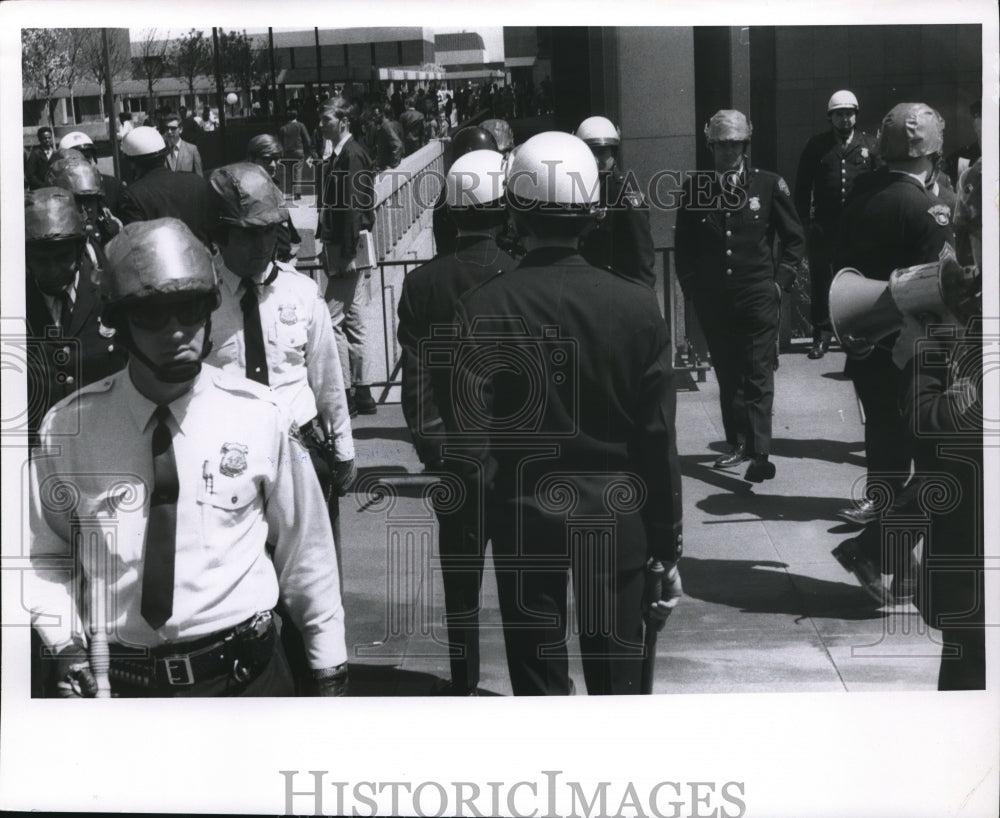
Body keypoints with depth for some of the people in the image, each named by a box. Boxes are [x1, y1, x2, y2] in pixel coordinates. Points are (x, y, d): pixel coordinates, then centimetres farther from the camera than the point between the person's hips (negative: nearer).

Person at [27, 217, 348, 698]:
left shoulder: (257, 416, -6)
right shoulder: (69, 427, -5)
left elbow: (304, 547, 1)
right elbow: (43, 555, 8)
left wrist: (330, 670, 6)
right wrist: (65, 644, -7)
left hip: (242, 674, 0)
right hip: (118, 680, 1)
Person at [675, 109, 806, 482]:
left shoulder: (769, 184, 1)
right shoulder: (695, 187, 4)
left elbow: (794, 237, 8)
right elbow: (683, 244, 12)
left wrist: (781, 280, 0)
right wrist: (691, 285, 4)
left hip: (757, 296, -2)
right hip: (712, 298, 2)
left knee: (758, 376, -5)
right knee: (727, 375, 10)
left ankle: (760, 453, -8)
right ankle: (738, 443, 19)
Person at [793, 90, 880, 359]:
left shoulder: (869, 145, 7)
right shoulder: (816, 146, 6)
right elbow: (802, 186, 6)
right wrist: (805, 221, -1)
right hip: (824, 224, 0)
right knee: (820, 280, 2)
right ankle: (821, 334, 10)